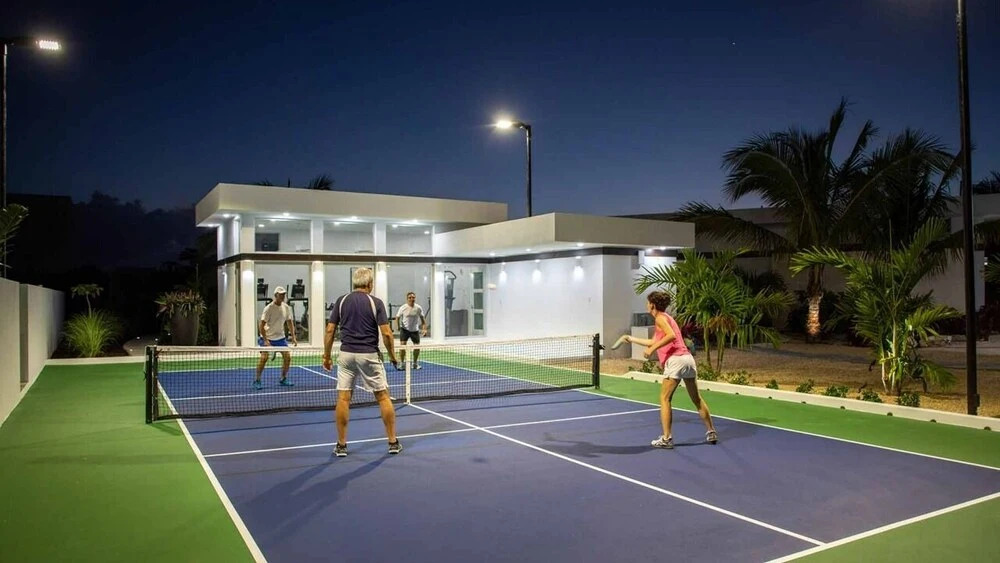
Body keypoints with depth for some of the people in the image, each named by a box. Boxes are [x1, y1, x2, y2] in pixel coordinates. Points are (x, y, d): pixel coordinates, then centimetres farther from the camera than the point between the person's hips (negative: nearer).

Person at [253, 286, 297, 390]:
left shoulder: (286, 307, -1)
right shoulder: (269, 308, -17)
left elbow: (289, 323, 9)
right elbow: (261, 325, -17)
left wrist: (293, 337, 1)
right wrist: (265, 340, -23)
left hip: (280, 337, 5)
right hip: (267, 337, -5)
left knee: (287, 357, -1)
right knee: (264, 357, -17)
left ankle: (283, 379, 16)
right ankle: (257, 381, -1)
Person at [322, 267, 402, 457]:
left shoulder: (341, 301, 4)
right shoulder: (376, 303, -4)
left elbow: (330, 331, 2)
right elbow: (386, 333, -9)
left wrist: (326, 356, 10)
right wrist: (392, 355, 4)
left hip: (346, 354, 2)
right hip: (369, 355, -2)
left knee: (343, 398, 7)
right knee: (383, 397, 7)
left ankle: (341, 445, 10)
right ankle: (393, 442, 11)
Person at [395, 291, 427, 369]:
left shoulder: (418, 308, -5)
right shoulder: (403, 308, -9)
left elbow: (422, 319, 4)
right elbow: (397, 317, 1)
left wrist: (424, 329, -5)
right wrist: (398, 326, -14)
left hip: (415, 330, 2)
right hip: (405, 329, -2)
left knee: (417, 346, 2)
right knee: (402, 345, -15)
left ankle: (415, 363, 22)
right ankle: (402, 363, -3)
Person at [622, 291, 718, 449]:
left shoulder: (660, 318, -2)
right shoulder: (666, 317, 24)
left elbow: (671, 336, -21)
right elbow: (654, 342, 31)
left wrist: (652, 349, -19)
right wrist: (632, 339, 38)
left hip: (675, 360, -9)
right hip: (688, 358, 9)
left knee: (664, 399, -2)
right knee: (697, 399, 17)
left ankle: (666, 439, -4)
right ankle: (711, 432, 23)